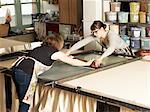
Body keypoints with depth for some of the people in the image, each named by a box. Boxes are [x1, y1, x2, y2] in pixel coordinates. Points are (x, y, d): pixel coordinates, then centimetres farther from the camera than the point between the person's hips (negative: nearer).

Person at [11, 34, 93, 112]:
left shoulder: (40, 48, 26)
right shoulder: (56, 53, 6)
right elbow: (73, 62, 15)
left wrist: (66, 58, 57)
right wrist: (87, 63, 30)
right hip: (25, 73, -8)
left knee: (22, 100, 16)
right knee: (25, 103, 0)